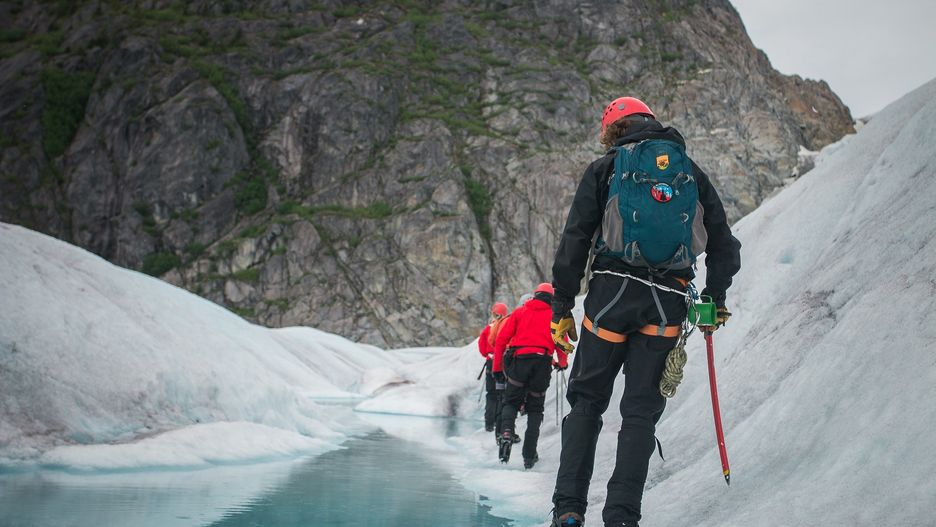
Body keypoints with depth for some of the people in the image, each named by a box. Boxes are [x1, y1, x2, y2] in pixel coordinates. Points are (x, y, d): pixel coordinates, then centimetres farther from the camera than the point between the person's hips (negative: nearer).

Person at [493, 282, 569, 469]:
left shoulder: (520, 312, 14)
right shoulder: (555, 316, 13)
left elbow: (502, 338, 7)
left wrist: (496, 364, 12)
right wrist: (562, 363, 28)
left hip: (519, 360, 0)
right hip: (543, 362, 0)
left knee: (511, 402, 12)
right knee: (535, 409, 10)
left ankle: (506, 432, -19)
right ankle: (529, 456, 4)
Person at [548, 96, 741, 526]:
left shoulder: (604, 169, 7)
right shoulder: (693, 174, 15)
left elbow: (574, 240, -1)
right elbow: (724, 246, 15)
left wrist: (562, 306, 2)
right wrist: (715, 299, 26)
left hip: (612, 294, -2)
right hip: (667, 304, 2)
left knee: (587, 402, 8)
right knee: (641, 410, 6)